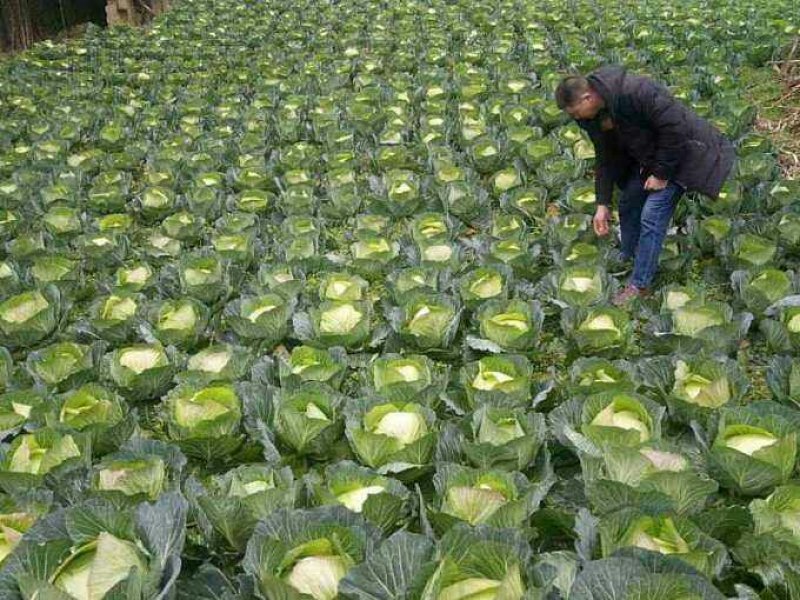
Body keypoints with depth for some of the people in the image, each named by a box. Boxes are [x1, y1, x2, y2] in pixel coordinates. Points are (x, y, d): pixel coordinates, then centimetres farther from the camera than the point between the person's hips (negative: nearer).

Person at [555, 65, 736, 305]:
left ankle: (640, 285, -4)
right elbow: (606, 158, 3)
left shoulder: (637, 92, -34)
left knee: (652, 216, -13)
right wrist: (602, 204, 1)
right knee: (628, 204, 11)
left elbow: (674, 128, -30)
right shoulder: (594, 116, -7)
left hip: (680, 152, -8)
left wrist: (661, 173, -22)